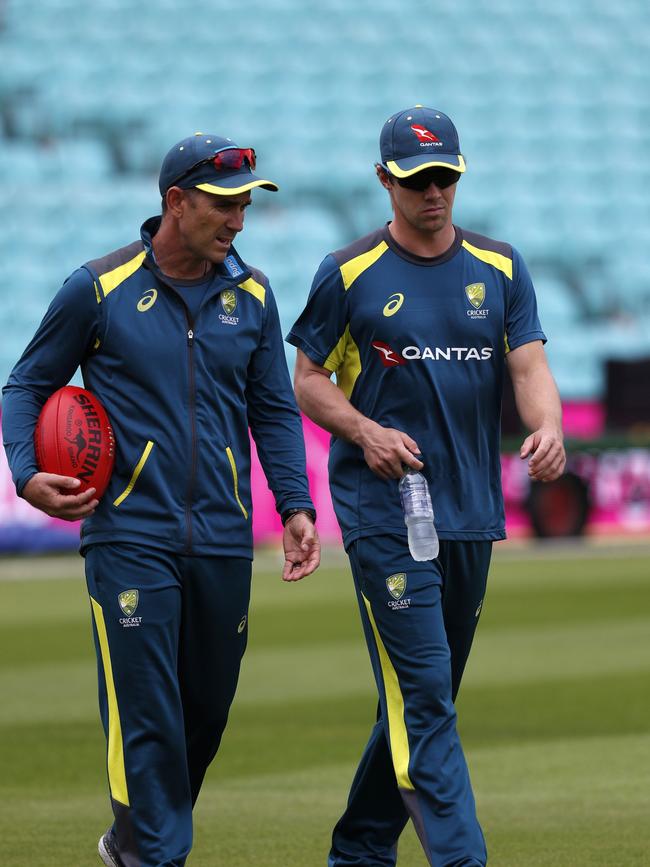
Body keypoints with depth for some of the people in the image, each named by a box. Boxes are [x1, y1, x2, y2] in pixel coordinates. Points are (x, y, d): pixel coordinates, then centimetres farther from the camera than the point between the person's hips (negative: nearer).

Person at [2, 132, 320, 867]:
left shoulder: (250, 295, 8)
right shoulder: (99, 288, -3)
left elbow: (275, 411, 14)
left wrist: (296, 506, 1)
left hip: (223, 541, 4)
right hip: (130, 537, -4)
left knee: (206, 712, 11)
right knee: (146, 715, -11)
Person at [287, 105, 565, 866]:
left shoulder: (499, 268, 10)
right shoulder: (349, 274, 0)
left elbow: (530, 367, 3)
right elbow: (309, 381, 4)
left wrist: (547, 427, -18)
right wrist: (365, 431, -14)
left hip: (472, 514, 5)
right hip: (384, 512, -5)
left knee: (426, 696, 12)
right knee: (421, 693, -13)